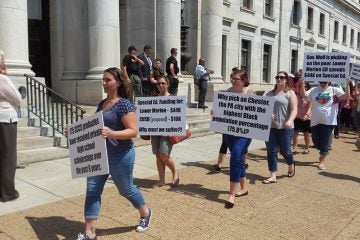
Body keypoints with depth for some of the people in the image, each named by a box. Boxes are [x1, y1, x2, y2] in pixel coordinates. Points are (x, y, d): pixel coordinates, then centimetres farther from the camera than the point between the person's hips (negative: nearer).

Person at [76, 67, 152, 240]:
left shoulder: (124, 104, -16)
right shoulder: (102, 104, 9)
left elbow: (133, 131, -21)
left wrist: (112, 134, -35)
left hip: (120, 156, -7)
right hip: (99, 154, 7)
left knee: (126, 190, 12)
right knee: (92, 191, 3)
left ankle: (145, 213, 40)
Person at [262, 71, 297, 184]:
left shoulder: (290, 93, 0)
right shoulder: (269, 94, 12)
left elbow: (294, 110, -10)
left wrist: (290, 121, -29)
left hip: (285, 128, -3)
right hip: (270, 127, 4)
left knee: (285, 151, 5)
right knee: (271, 151, 1)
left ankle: (291, 165, 37)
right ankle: (273, 176, 9)